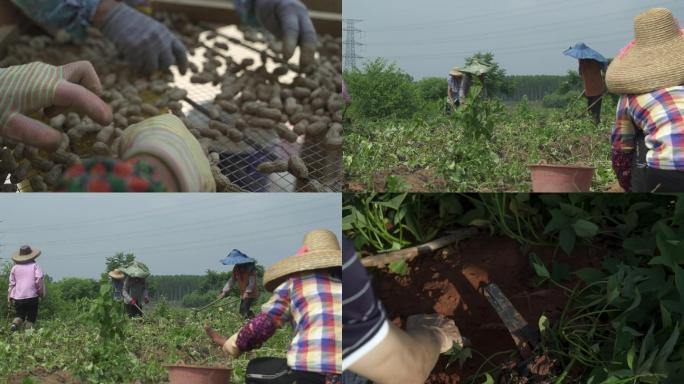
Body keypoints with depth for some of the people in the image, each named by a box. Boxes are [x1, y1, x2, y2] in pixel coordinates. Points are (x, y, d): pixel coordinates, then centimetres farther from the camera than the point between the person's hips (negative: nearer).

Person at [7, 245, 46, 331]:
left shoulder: (15, 267, 8)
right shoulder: (35, 266, 0)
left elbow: (12, 283, 8)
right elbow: (39, 279, -11)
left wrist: (9, 297, 16)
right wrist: (41, 292, -1)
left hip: (18, 296, 3)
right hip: (32, 295, -3)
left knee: (19, 314, 13)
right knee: (31, 317, 6)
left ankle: (15, 324, -16)